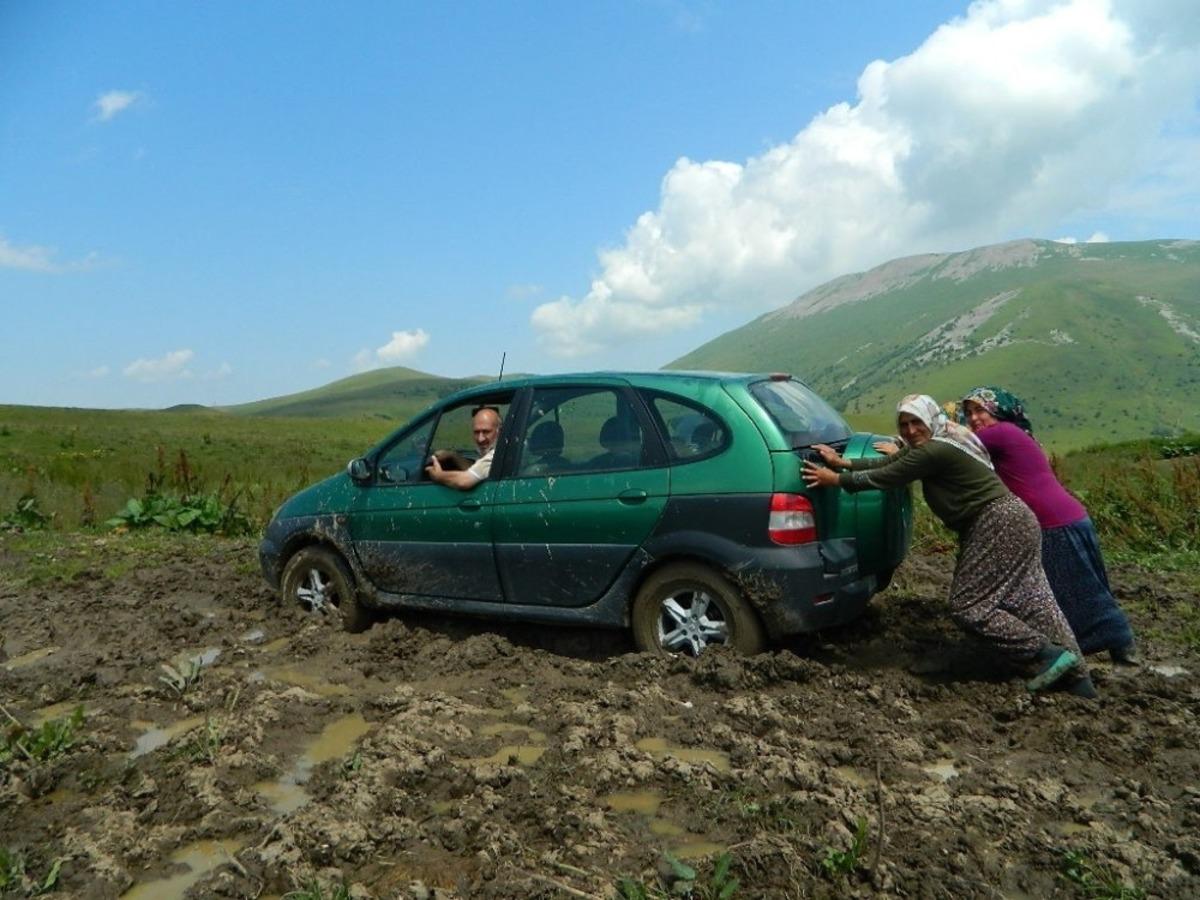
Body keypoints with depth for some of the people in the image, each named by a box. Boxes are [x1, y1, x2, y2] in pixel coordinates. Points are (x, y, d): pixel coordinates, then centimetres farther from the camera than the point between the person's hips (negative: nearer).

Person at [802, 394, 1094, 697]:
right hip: (1007, 523, 11)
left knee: (967, 607, -9)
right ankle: (1076, 677, 15)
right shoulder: (929, 445, 12)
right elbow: (887, 463, 17)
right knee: (1030, 603, 10)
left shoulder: (936, 451, -19)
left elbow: (886, 478, -14)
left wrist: (836, 479, -6)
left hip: (1001, 525, -11)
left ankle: (1050, 655, -4)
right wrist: (844, 462, 13)